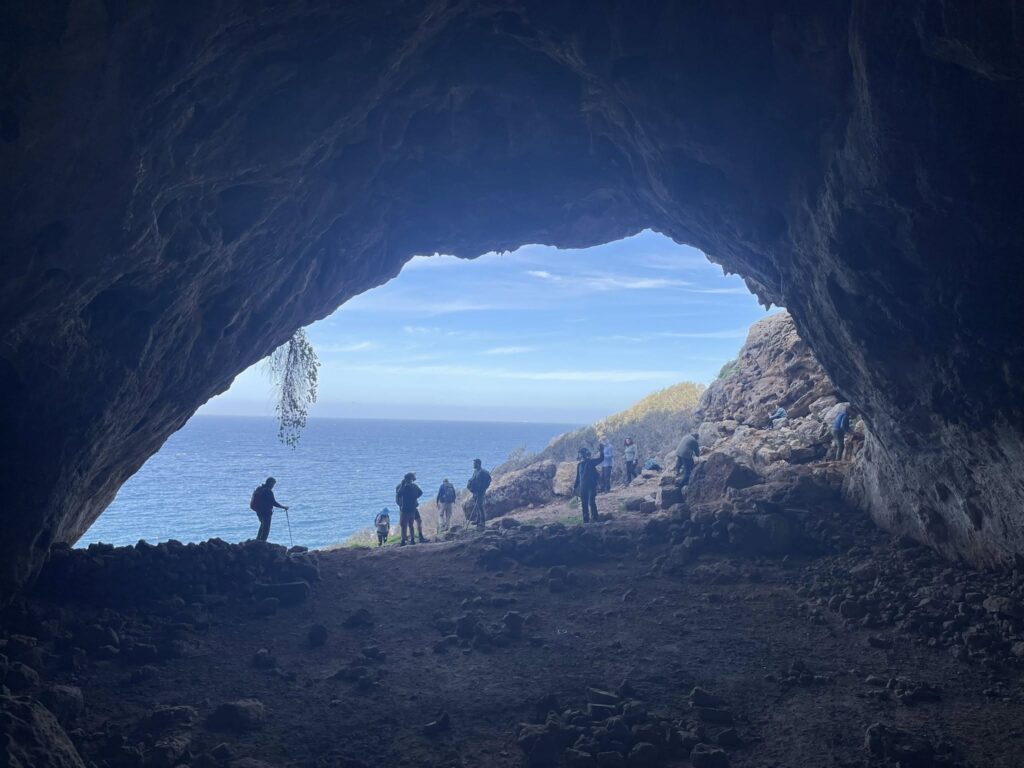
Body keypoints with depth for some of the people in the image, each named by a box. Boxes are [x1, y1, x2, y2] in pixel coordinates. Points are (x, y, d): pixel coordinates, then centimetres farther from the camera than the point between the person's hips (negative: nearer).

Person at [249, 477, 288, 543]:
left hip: (258, 512, 9)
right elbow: (273, 502, -20)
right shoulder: (268, 491, -19)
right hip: (266, 512, -9)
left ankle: (257, 541, 29)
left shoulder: (258, 489, 8)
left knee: (263, 525, 27)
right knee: (266, 528, -1)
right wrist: (284, 507, -11)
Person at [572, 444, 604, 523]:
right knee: (584, 504, 6)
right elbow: (578, 477, 15)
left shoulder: (591, 462, 0)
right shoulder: (579, 465, 10)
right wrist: (575, 487, 14)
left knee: (591, 503, -13)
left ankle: (594, 519, -11)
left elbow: (601, 459, -10)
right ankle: (586, 520, 13)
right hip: (583, 487, 4)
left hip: (591, 486, -4)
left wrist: (601, 451, -25)